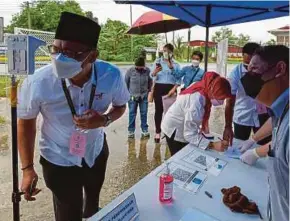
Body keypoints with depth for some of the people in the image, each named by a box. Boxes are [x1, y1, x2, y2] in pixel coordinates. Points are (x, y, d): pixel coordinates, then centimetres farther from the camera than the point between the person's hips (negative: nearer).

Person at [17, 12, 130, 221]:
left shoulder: (112, 76, -27)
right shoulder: (38, 83, -31)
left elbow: (120, 106, -6)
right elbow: (26, 123, -13)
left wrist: (104, 120, -28)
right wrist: (27, 169, -10)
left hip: (96, 151, 3)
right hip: (59, 160, -3)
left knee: (94, 196, 31)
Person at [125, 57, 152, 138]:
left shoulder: (147, 71, -6)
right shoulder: (130, 71, -9)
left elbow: (150, 82, 8)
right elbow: (126, 82, 1)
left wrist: (148, 90, 8)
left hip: (144, 96, 1)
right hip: (132, 96, -1)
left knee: (144, 113, 7)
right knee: (132, 113, 5)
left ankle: (145, 130, 18)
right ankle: (131, 131, 14)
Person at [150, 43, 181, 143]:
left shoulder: (176, 64, 6)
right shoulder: (157, 61, 3)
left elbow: (179, 79, 2)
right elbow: (151, 75, -5)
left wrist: (173, 89, -12)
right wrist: (155, 71, -28)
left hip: (171, 88, 1)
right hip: (159, 87, -1)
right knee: (158, 110, 0)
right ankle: (158, 132, 7)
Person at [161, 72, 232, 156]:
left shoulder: (203, 91, -12)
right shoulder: (196, 101, -36)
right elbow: (190, 134, -35)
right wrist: (212, 145, -40)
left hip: (184, 129, 8)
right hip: (174, 131, -8)